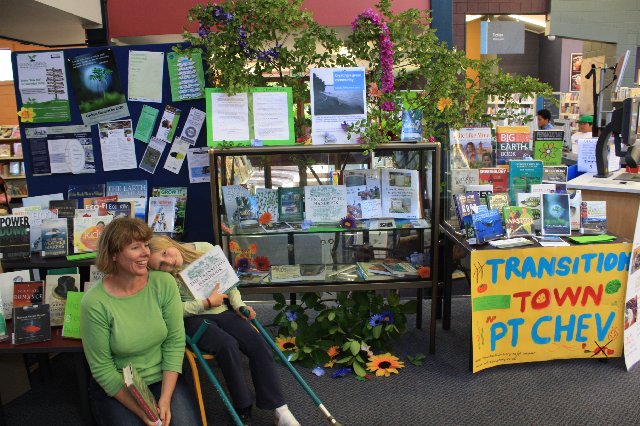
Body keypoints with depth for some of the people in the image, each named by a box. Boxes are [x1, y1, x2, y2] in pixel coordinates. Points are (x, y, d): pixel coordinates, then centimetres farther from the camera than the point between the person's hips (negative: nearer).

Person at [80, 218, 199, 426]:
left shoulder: (164, 283, -10)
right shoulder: (94, 303, -17)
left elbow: (174, 343, -7)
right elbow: (102, 369, -11)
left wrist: (165, 399, -14)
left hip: (164, 379, 2)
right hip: (116, 388, -1)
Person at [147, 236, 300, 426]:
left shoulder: (204, 248, -2)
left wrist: (238, 305, -2)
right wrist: (207, 303, -18)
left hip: (222, 311, 4)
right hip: (194, 319, -4)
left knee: (259, 345, -18)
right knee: (228, 345, -32)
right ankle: (243, 410, -14)